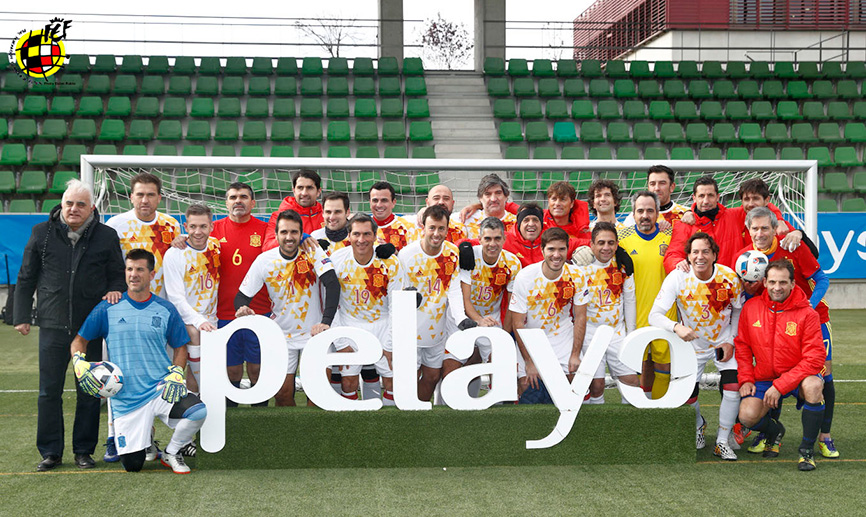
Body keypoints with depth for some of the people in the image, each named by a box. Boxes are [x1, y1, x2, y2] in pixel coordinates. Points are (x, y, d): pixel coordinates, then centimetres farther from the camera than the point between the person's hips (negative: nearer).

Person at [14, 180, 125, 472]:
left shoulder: (106, 237, 3)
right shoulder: (42, 234, 5)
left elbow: (118, 275, 11)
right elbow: (26, 278, 10)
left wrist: (115, 291, -11)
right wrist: (21, 316, 6)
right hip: (53, 326, 0)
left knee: (89, 392, 6)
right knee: (49, 391, 3)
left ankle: (84, 450, 17)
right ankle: (50, 452, 14)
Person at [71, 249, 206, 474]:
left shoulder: (165, 310, 5)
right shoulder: (108, 309, 2)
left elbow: (180, 347, 13)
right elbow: (79, 340, 9)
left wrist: (176, 374, -5)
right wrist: (80, 365, -10)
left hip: (161, 389, 0)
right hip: (125, 397, 0)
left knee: (198, 411, -30)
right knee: (132, 465, -5)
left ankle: (171, 452, 1)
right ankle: (144, 434, 32)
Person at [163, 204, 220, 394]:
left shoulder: (216, 247, 6)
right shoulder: (174, 254, -8)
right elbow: (175, 297, -13)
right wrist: (198, 321, -27)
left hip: (210, 322, 5)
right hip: (184, 321, -4)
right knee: (195, 334, -34)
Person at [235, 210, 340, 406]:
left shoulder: (312, 252, -11)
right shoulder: (264, 260, -7)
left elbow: (332, 284, -21)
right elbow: (242, 295, -3)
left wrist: (326, 321, -34)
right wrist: (242, 309, -28)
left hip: (314, 333, -1)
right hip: (283, 336, 1)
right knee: (282, 393, 0)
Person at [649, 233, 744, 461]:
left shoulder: (729, 277, -18)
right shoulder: (677, 278, -22)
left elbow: (739, 310, 1)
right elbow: (655, 315, -27)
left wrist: (731, 341, -8)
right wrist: (676, 327, -46)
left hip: (723, 341, 0)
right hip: (692, 344, 0)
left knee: (733, 388, -16)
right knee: (687, 395, 0)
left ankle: (722, 441, 3)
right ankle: (698, 424, 37)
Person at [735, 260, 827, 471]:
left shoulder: (807, 314, -13)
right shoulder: (751, 307, -2)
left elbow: (814, 358, -17)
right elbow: (742, 345, 9)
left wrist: (780, 386, -22)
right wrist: (745, 379, -4)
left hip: (797, 378, -2)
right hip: (763, 378, 2)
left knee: (813, 385, -36)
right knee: (747, 416, -23)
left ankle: (807, 450, -16)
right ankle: (774, 431, 18)